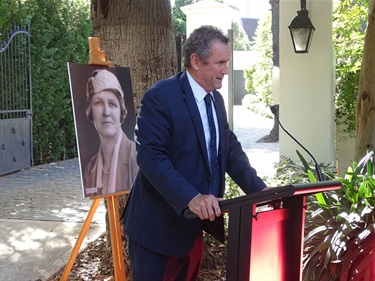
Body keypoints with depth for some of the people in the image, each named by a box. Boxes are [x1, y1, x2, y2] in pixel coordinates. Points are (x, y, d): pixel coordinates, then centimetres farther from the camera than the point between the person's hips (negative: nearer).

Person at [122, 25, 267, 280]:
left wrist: (259, 191, -5)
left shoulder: (216, 99, 9)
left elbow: (231, 149, 9)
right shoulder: (160, 97, -17)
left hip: (195, 221, 8)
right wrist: (191, 198, -35)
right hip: (159, 224, -7)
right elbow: (150, 156, -25)